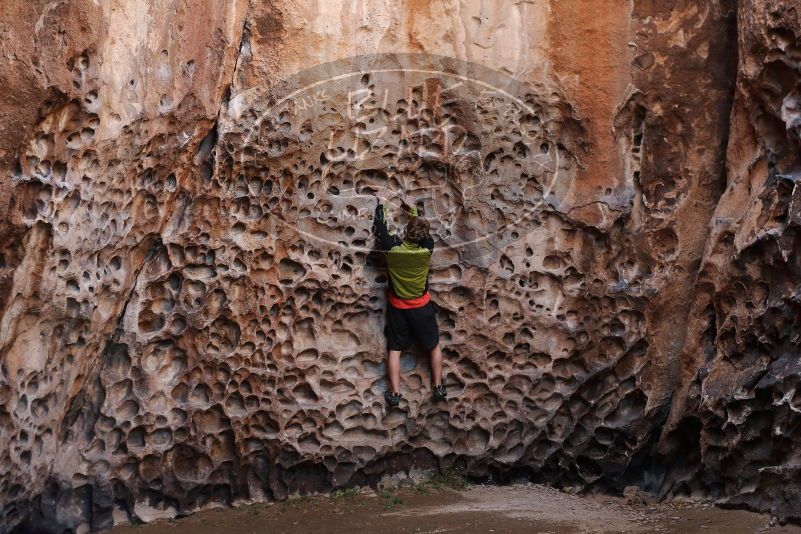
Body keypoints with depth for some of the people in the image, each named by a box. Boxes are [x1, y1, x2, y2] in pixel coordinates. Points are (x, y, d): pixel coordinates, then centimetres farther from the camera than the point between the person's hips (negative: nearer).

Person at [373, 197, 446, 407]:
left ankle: (395, 393, 6)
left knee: (395, 350, 8)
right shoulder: (427, 249, -18)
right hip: (422, 307, 0)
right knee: (434, 346, 16)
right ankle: (438, 387, 19)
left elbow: (379, 229, -2)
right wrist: (412, 211, 15)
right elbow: (424, 229, 4)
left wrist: (380, 206, 12)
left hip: (397, 307, 0)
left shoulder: (392, 247, -21)